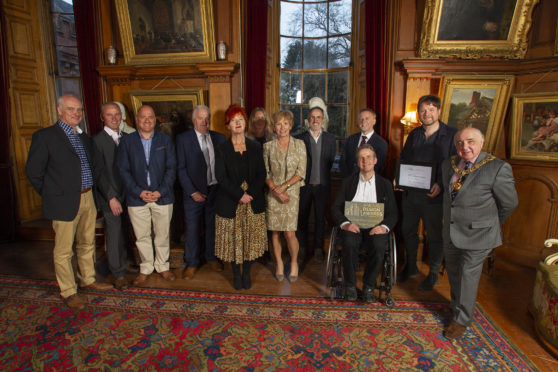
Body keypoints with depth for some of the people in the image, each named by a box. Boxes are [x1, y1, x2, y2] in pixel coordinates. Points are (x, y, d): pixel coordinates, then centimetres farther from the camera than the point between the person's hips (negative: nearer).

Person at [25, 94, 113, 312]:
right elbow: (33, 171, -6)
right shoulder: (44, 136, -8)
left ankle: (88, 280, 36)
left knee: (87, 244, 19)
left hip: (87, 199, 7)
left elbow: (96, 167, 18)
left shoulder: (84, 137, 13)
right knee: (63, 250, 5)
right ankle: (68, 292, 19)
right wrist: (52, 195, -1)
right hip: (64, 203, -6)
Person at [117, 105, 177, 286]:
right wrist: (138, 192, -11)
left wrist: (161, 191, -11)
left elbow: (171, 168, 0)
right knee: (142, 236, 9)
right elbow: (123, 170, 0)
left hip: (162, 196, 0)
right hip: (137, 198, 0)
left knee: (162, 235, 9)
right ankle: (146, 268, 28)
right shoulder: (127, 141, 4)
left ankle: (162, 266, 28)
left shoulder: (165, 140, 4)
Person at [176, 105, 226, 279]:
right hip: (194, 192, -2)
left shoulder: (219, 138, 4)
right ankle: (191, 263, 24)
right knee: (192, 229, 7)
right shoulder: (183, 139, -3)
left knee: (213, 226, 15)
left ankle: (211, 257, 35)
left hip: (215, 190, 2)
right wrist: (192, 192, -12)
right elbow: (181, 168, -6)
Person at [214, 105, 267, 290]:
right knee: (233, 239, 7)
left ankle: (246, 273, 26)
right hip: (230, 203, -2)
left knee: (251, 238, 7)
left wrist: (250, 194, -13)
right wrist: (240, 195, -17)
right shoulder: (222, 149, 0)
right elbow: (221, 177, -8)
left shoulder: (255, 147, 6)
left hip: (253, 202, 2)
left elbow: (261, 174, 1)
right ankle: (236, 273, 26)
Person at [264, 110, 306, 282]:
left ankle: (294, 263, 21)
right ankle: (279, 264, 25)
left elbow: (301, 173, -4)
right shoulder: (268, 146, 4)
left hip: (291, 192, -1)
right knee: (275, 231, 6)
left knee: (290, 233, -5)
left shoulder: (299, 145, 1)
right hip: (273, 193, 2)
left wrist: (283, 187, -12)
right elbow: (265, 173, 3)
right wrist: (275, 190, -10)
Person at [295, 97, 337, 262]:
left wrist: (322, 175, 7)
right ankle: (302, 248, 24)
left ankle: (318, 248, 23)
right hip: (304, 185, -1)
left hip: (322, 185, 1)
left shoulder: (330, 139, 4)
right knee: (302, 217, 9)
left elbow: (330, 161, 9)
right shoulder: (300, 138, -2)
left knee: (320, 218, 9)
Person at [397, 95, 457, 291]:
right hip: (410, 193, 5)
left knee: (435, 236, 9)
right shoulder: (414, 134, 10)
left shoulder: (452, 135, -6)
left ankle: (433, 274, 28)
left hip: (434, 196, -5)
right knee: (408, 231, 16)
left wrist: (441, 185, -21)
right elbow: (403, 160, 17)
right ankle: (411, 266, 37)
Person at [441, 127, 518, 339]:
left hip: (477, 234, -6)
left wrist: (490, 224, 7)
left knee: (468, 274, 4)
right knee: (453, 272, 19)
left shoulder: (498, 168, -16)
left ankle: (462, 320, 21)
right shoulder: (448, 164, 1)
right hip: (451, 231, 6)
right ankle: (457, 306, 42)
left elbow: (509, 203, -5)